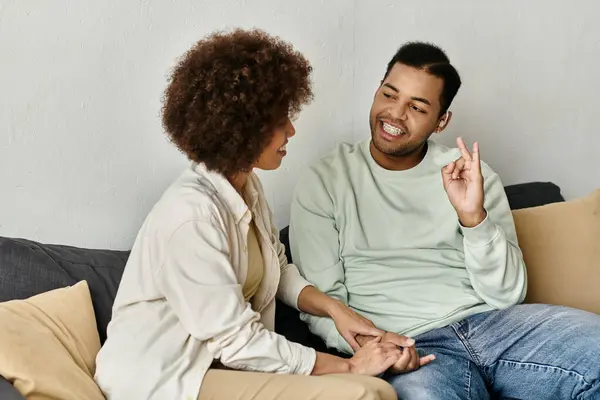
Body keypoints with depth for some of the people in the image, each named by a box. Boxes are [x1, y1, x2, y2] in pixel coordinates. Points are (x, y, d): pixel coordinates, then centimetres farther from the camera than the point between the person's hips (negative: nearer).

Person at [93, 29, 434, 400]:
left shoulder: (245, 184, 3)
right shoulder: (191, 215, -25)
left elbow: (278, 271, 14)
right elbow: (237, 342, -22)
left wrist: (333, 307, -5)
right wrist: (347, 366, -16)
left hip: (220, 360, 8)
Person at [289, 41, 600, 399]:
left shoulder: (471, 174, 10)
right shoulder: (324, 182, 4)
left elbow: (506, 295, 3)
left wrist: (473, 217, -13)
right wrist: (364, 341, -18)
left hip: (493, 322, 3)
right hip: (409, 348, -3)